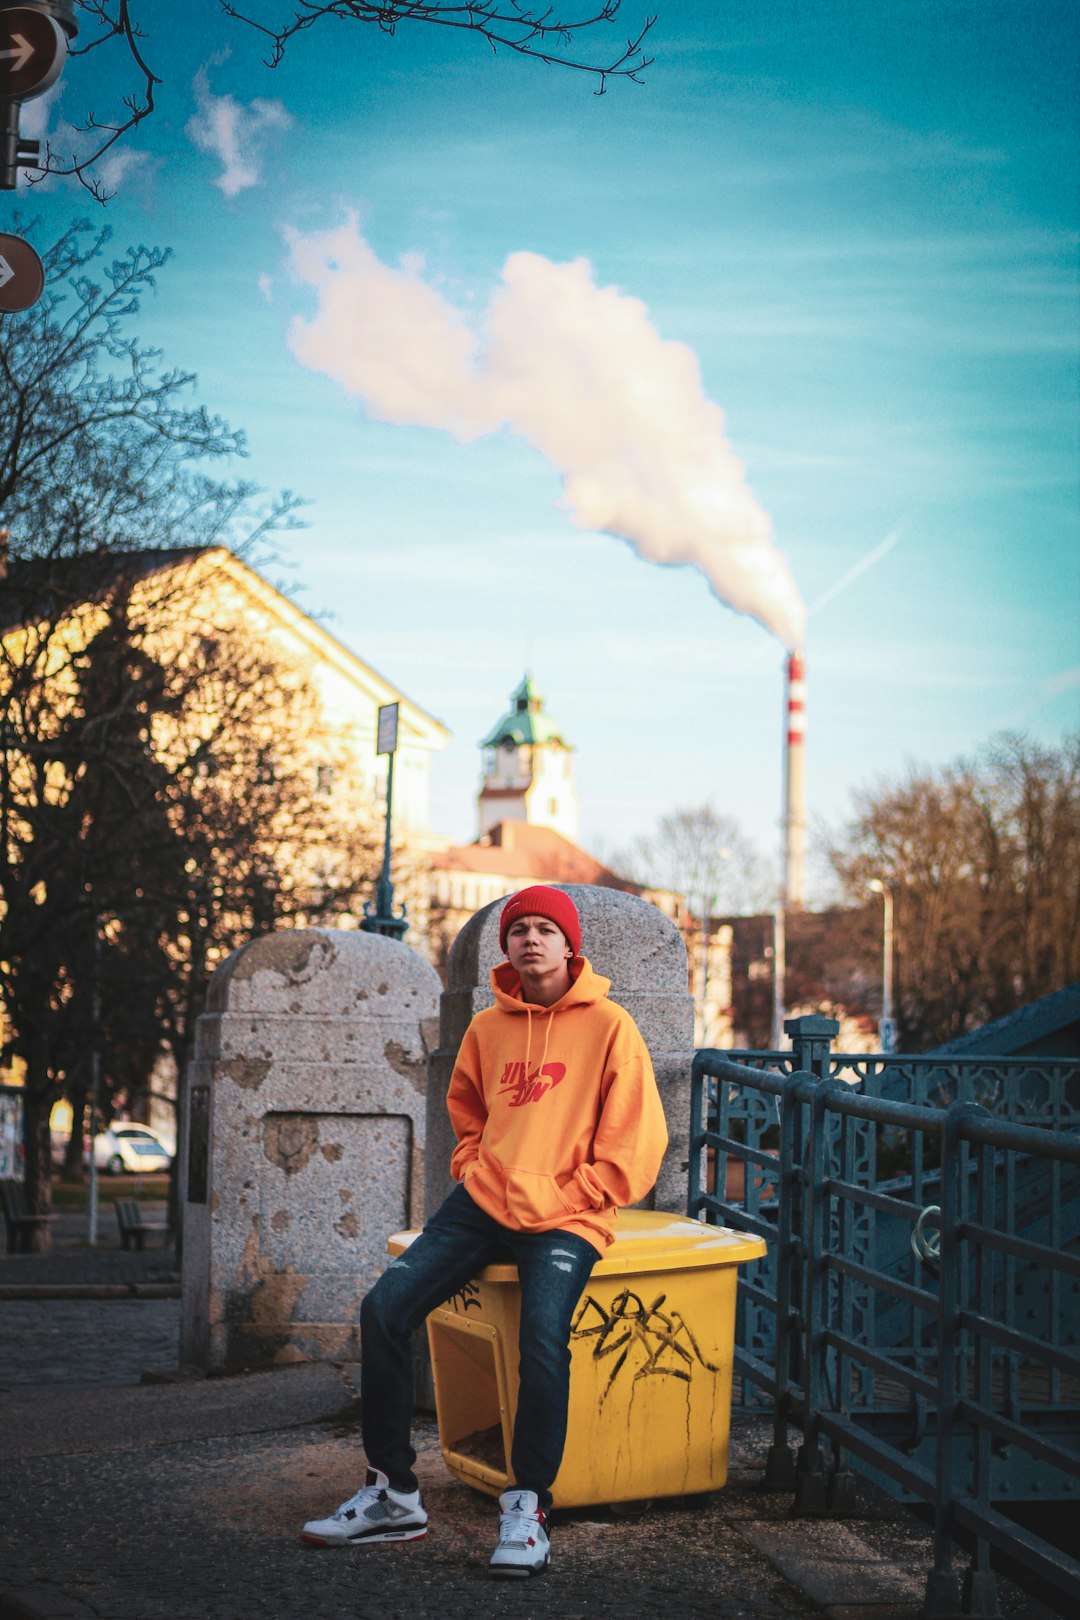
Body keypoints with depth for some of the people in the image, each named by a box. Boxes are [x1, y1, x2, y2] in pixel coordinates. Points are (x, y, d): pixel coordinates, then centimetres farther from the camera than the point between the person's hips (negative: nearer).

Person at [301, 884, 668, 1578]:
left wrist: (567, 1202, -8)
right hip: (482, 1203, 5)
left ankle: (529, 1505, -15)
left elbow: (636, 1142, -5)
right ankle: (392, 1492, -2)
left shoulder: (609, 1026, -3)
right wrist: (473, 1172, 13)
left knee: (542, 1333, -31)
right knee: (384, 1308, -11)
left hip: (565, 1217, -5)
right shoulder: (488, 1028, 12)